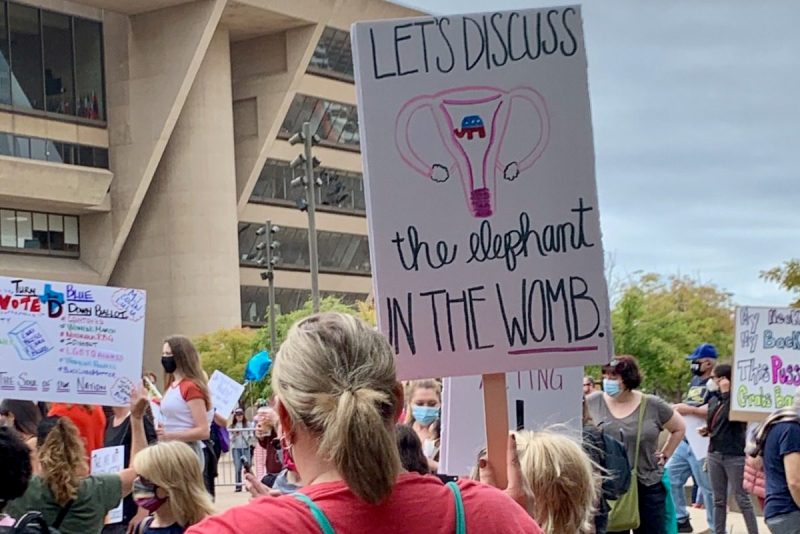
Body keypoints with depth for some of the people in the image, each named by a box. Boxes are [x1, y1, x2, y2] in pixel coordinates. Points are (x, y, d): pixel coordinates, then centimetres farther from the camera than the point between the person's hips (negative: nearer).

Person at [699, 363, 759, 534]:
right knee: (719, 500, 12)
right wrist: (705, 430, 2)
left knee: (742, 499, -4)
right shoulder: (713, 400, 11)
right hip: (714, 454, 7)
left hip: (734, 456, -7)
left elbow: (732, 417, -27)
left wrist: (726, 393, -24)